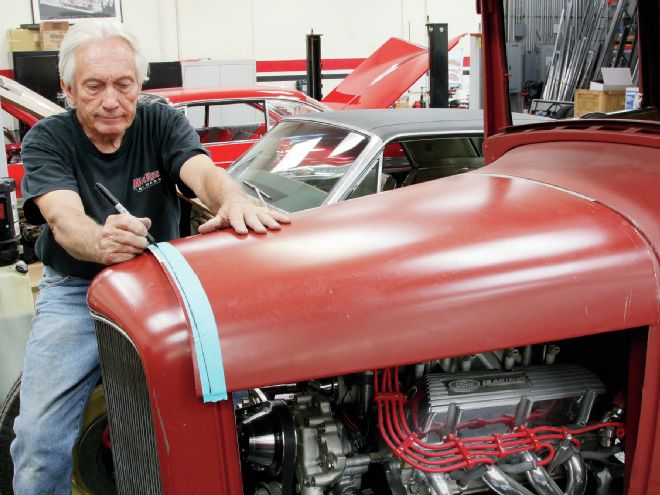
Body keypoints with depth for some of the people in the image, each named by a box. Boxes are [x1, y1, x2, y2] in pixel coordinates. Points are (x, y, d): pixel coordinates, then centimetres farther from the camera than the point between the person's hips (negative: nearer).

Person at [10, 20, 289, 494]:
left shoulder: (162, 122, -3)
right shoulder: (46, 141, -8)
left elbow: (204, 172, -23)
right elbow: (64, 218, -25)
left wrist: (233, 200, -48)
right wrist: (101, 243, -51)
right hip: (75, 293, -1)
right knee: (39, 438, -13)